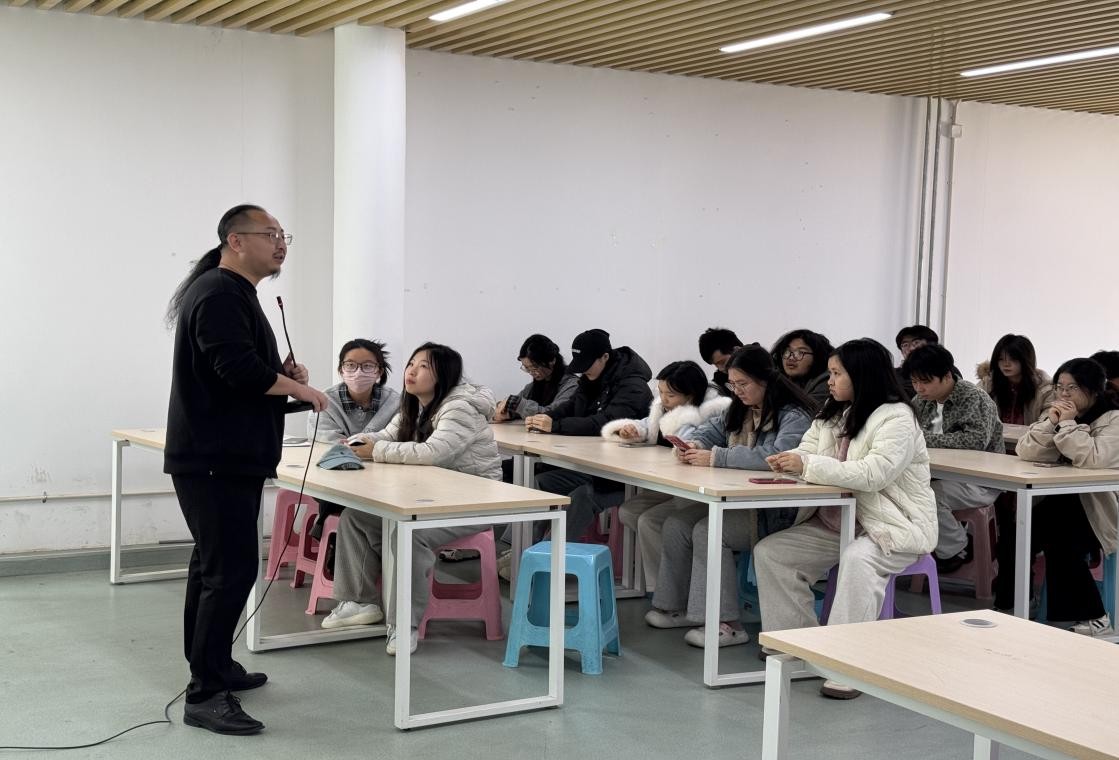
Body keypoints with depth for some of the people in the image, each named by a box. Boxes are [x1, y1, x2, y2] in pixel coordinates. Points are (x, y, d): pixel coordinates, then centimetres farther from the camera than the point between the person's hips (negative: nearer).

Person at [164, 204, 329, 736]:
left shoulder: (234, 294, 20)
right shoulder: (220, 294, -15)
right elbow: (239, 369, -26)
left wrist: (282, 374, 8)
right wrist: (299, 389, -12)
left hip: (226, 458, 11)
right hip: (215, 461, -11)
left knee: (214, 565, 18)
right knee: (232, 570, -12)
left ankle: (213, 665, 29)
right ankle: (205, 695, -9)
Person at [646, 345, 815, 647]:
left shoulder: (794, 416, -16)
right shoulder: (741, 409, 13)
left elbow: (775, 455, -31)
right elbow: (712, 430, 20)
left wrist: (715, 457, -30)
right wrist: (694, 445, -6)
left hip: (776, 512, -9)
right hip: (740, 501, 9)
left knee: (707, 530, -25)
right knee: (676, 523, -4)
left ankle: (727, 624, -20)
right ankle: (676, 607, 6)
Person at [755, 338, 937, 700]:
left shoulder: (896, 418, -16)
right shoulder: (834, 413, 10)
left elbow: (872, 474, -28)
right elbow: (807, 453, 9)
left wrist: (808, 464, -29)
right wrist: (788, 461, -17)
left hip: (895, 524, -8)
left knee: (858, 558, -39)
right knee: (769, 551, -5)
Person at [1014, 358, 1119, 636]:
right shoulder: (1059, 413, 9)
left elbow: (1093, 459, -29)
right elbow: (1026, 452, -3)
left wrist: (1067, 424, -21)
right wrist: (1050, 423, -16)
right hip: (1065, 502, 6)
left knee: (1060, 543, -27)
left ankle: (1093, 621, -13)